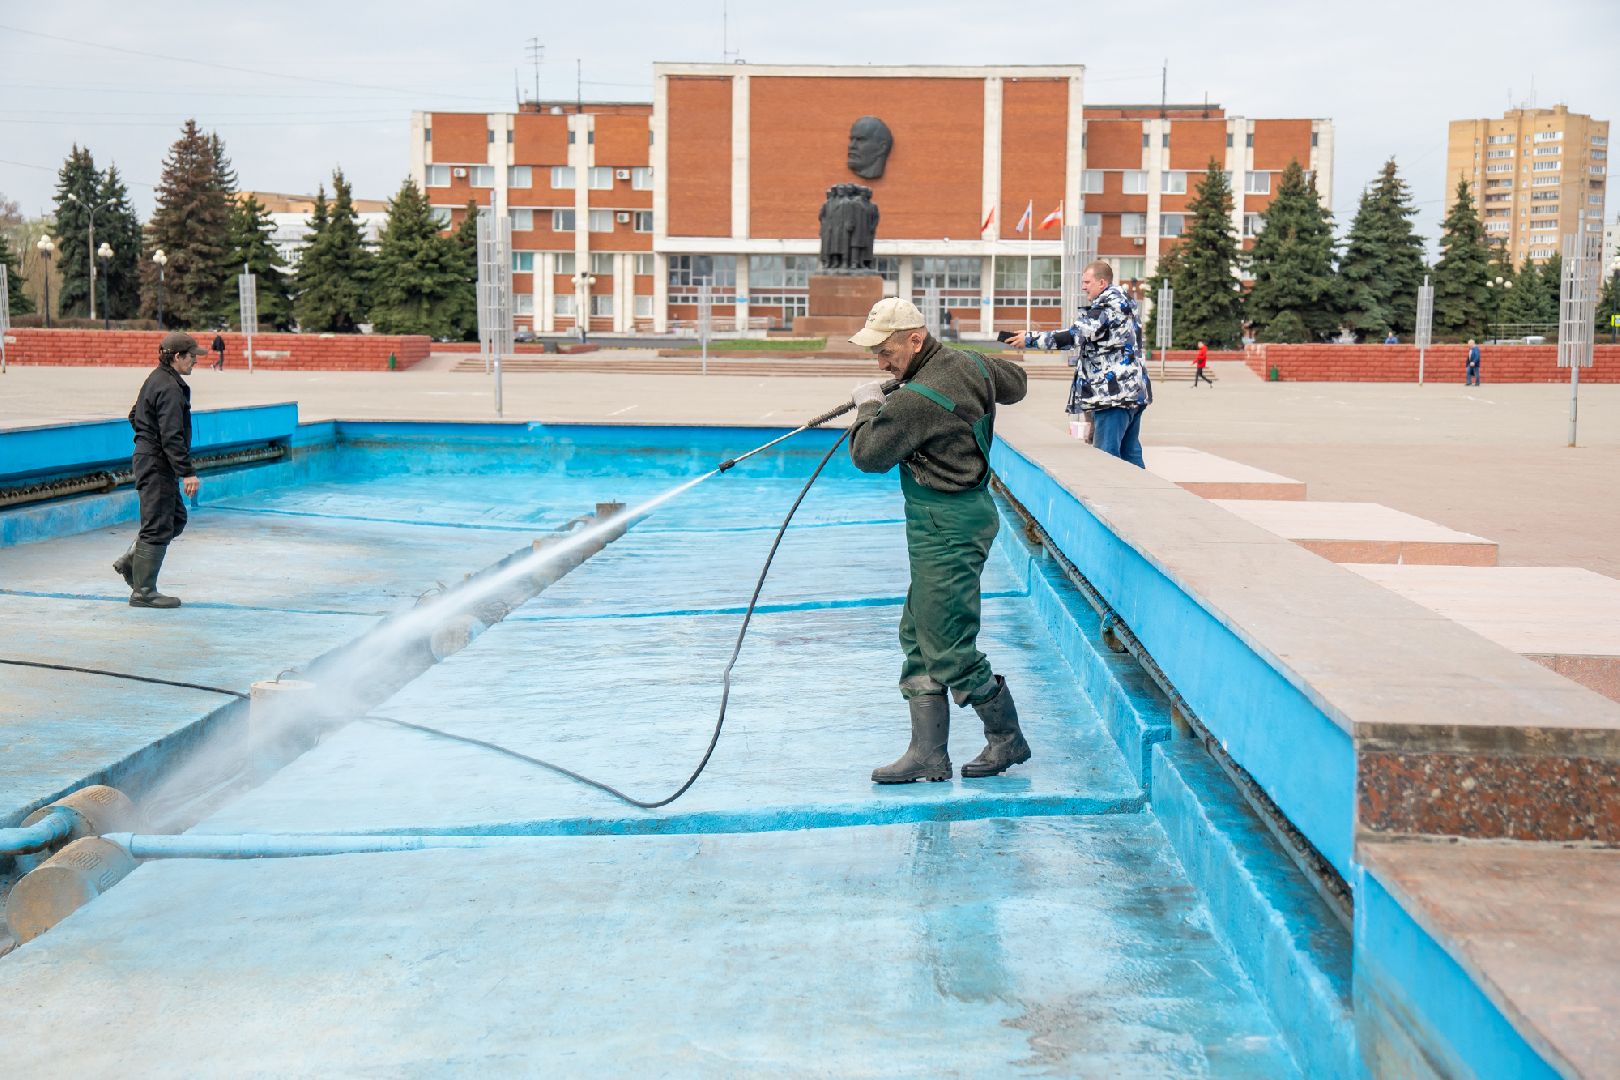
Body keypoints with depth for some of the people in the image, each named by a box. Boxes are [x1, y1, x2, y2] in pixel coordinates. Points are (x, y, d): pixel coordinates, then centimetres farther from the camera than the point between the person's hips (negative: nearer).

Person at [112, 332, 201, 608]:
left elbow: (134, 417, 25)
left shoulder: (156, 379, 14)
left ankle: (130, 561, 21)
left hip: (147, 458, 11)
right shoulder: (170, 388, -19)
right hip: (157, 463, -11)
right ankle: (143, 592, 1)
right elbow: (172, 436, -24)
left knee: (176, 518, 19)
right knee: (158, 526, -5)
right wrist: (187, 472, -24)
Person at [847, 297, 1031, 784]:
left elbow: (867, 455, -12)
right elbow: (1015, 383, 26)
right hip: (968, 511, 11)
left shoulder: (917, 401, -23)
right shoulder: (970, 365, 5)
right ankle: (928, 754, 15)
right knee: (919, 637, 12)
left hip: (946, 530, -11)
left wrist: (869, 405, 6)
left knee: (950, 648, -2)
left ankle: (1008, 738, 16)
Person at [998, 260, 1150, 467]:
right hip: (1133, 392, 10)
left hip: (1114, 394, -10)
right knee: (1130, 454, 12)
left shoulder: (1108, 308, -12)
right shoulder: (1124, 306, 19)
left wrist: (1031, 339, -14)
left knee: (1106, 456, -9)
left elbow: (1075, 335, -18)